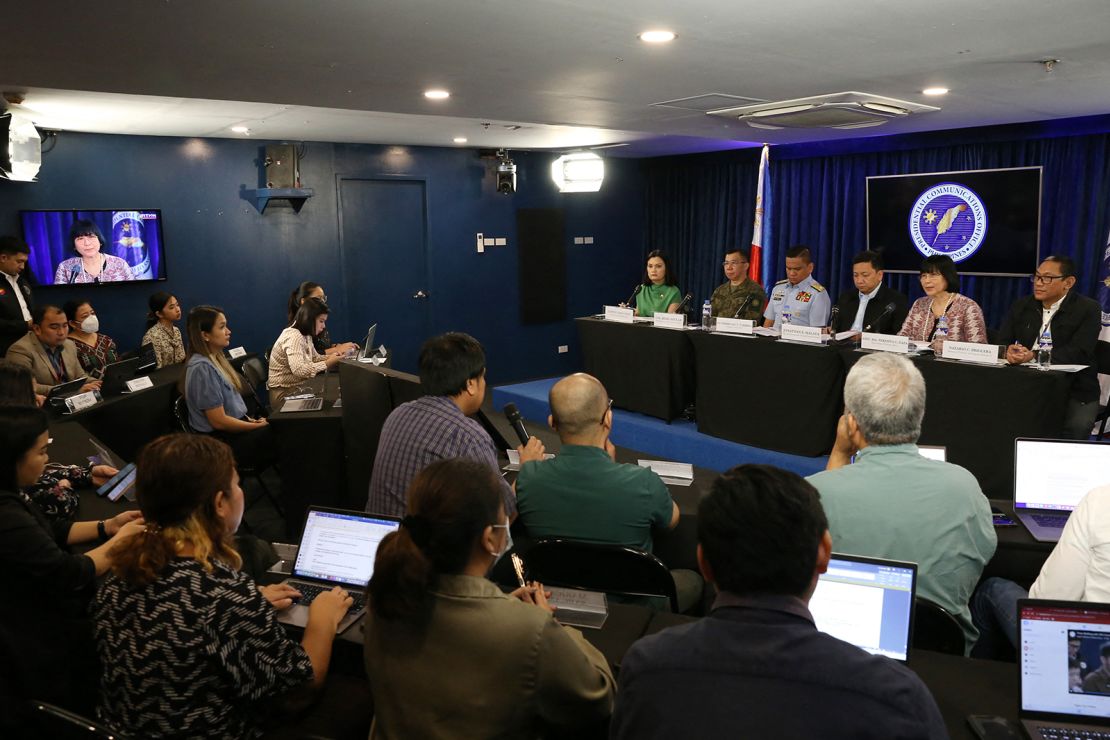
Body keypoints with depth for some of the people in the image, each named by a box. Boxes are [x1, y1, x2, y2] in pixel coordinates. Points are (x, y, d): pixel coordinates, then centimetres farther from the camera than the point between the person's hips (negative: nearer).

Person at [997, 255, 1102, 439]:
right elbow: (1001, 343, 7)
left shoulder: (1088, 309, -1)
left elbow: (1079, 352, -14)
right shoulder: (1021, 306, 13)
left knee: (1077, 425, -30)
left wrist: (1034, 355, -26)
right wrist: (1009, 351, -18)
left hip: (1075, 391, -3)